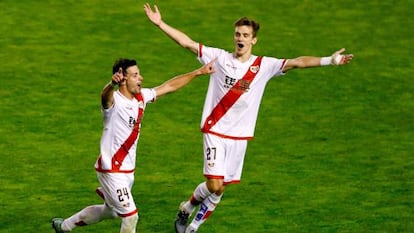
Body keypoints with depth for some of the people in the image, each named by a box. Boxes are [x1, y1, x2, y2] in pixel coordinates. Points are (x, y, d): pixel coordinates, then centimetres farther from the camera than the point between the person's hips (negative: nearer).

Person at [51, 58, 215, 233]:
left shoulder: (141, 97, 1)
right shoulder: (113, 100, -22)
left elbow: (169, 86, 13)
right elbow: (106, 95, -47)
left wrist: (198, 72, 15)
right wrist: (112, 84, -71)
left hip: (128, 170, 9)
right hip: (112, 170, -9)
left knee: (110, 211, 24)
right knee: (131, 216, -11)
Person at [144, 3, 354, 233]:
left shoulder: (264, 66, -2)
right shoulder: (219, 58, -2)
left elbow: (297, 62, -10)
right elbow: (188, 43, -3)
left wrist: (329, 60, -20)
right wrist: (160, 24, -9)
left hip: (239, 136, 2)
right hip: (214, 131, -2)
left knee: (219, 188, 8)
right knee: (214, 186, -12)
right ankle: (187, 208, 18)